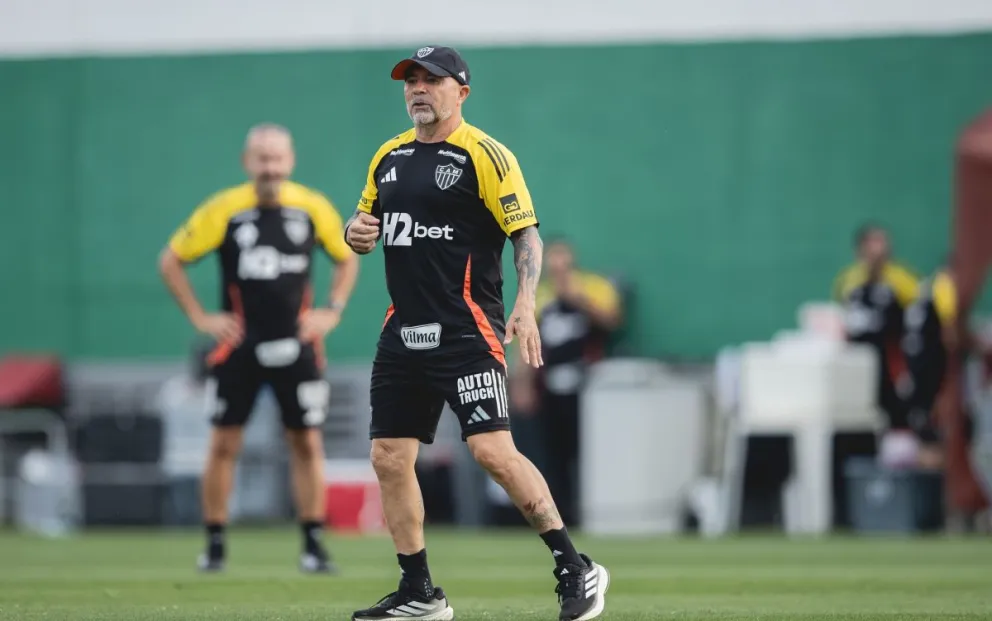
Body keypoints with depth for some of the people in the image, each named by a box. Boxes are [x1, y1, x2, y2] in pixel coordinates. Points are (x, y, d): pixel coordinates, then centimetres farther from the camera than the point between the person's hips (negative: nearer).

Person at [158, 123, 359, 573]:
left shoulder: (314, 209, -1)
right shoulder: (223, 211, -6)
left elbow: (347, 257, 16)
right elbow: (170, 261, 2)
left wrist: (332, 311, 5)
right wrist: (198, 317, -3)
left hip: (295, 344, 1)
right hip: (238, 343, -1)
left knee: (307, 443, 0)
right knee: (223, 443, -1)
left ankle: (313, 544, 6)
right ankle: (215, 544, 8)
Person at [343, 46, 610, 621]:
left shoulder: (484, 154, -6)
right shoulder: (389, 156, 15)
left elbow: (527, 233, -11)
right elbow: (366, 219, 27)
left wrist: (525, 307, -24)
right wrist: (357, 231, 2)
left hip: (467, 331, -7)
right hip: (404, 332, 7)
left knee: (493, 450, -18)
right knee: (389, 459, 5)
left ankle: (576, 571, -10)